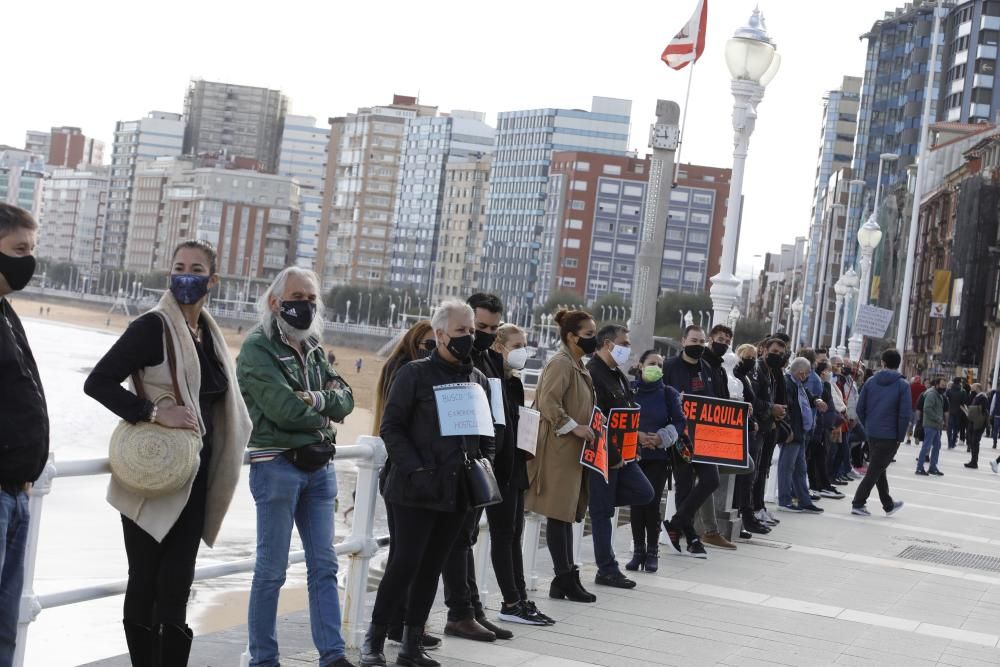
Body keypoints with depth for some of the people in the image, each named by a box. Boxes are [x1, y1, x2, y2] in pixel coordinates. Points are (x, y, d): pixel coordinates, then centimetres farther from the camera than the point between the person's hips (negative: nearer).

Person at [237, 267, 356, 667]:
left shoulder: (313, 349, 15)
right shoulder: (257, 348, -8)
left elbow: (345, 400, 6)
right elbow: (284, 409, -19)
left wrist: (319, 399, -13)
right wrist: (326, 410, -3)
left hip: (320, 466, 7)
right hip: (277, 466, -7)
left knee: (324, 566, 7)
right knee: (271, 570, 0)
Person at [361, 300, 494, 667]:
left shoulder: (478, 379, 13)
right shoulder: (415, 374, -4)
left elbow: (487, 430, 20)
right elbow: (391, 427, -7)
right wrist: (414, 468, -16)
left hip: (458, 492, 5)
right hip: (418, 489, -5)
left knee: (432, 567, 9)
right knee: (406, 563, -7)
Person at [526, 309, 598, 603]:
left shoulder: (577, 365, 18)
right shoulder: (560, 363, -12)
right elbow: (548, 403, -22)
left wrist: (587, 428, 15)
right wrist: (573, 427, -21)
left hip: (574, 451, 10)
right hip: (559, 450, -10)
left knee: (567, 513, 11)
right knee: (560, 514, -5)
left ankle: (566, 579, 15)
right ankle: (565, 578, -2)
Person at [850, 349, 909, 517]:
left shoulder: (871, 382, 2)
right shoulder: (902, 385, -8)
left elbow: (860, 408, 1)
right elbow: (905, 414, -15)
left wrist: (867, 427, 12)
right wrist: (901, 436, -5)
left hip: (872, 434, 4)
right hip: (890, 436, -4)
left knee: (878, 468, 17)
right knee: (876, 470, 2)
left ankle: (888, 504, 28)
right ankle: (858, 503, -2)